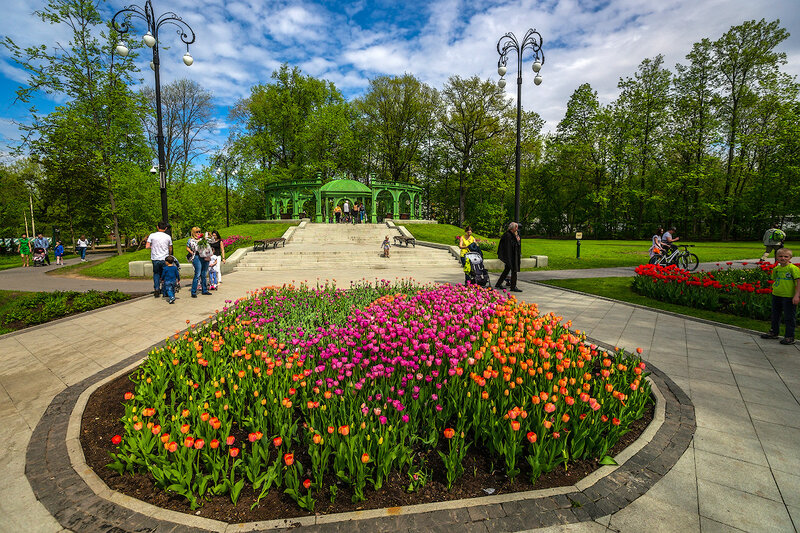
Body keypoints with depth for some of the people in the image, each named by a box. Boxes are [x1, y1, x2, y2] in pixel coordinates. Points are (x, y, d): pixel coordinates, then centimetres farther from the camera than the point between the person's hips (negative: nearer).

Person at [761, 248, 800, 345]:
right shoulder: (776, 268, 4)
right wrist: (775, 286, 10)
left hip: (789, 297, -7)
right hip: (776, 295, 7)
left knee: (789, 317, 2)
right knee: (775, 315, 19)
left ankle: (789, 337, 12)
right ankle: (774, 332, 35)